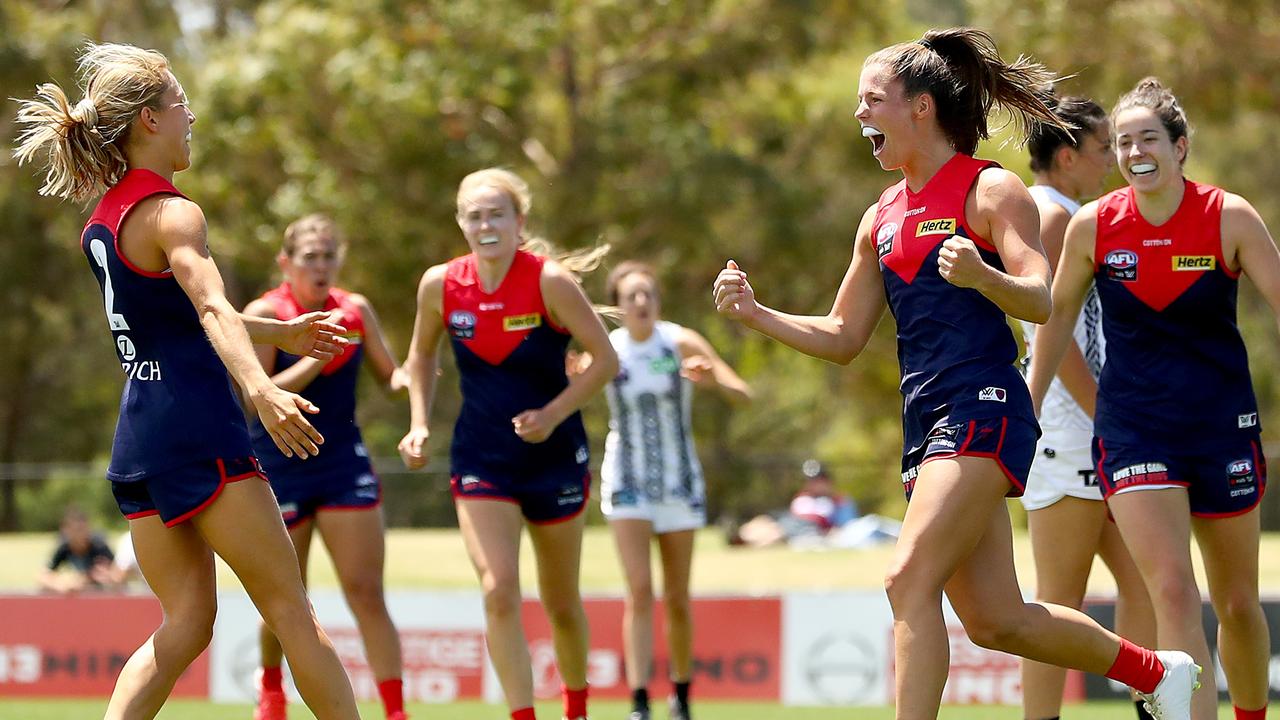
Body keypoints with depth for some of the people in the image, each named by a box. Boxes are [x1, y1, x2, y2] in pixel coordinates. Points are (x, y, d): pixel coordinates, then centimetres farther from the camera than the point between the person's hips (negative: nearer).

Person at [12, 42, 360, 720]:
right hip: (196, 434, -8)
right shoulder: (169, 212, -11)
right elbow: (212, 311, -30)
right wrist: (262, 390, -45)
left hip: (138, 440, 8)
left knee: (186, 620, 7)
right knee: (290, 608, 0)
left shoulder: (100, 221, 16)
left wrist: (281, 333, 40)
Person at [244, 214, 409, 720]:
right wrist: (320, 354, -26)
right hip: (280, 471, -2)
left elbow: (391, 377, 12)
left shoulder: (356, 311, 3)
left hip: (344, 468, 2)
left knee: (366, 593, -7)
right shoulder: (265, 314, -9)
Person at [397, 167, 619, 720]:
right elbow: (421, 355, 12)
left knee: (560, 604, 11)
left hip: (554, 457, -1)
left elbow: (606, 359, -11)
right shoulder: (440, 284, -6)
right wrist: (419, 424, 1)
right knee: (499, 592, -18)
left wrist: (552, 414, -20)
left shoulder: (550, 281, -16)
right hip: (481, 461, 1)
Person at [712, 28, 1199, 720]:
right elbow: (843, 337, 21)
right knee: (996, 621, 7)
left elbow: (1039, 302, -14)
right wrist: (753, 313, 8)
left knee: (909, 579, -22)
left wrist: (980, 275, -34)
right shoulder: (881, 218, 18)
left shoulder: (989, 190, -4)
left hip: (983, 410, -8)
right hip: (927, 425, 8)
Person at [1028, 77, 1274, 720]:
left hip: (1222, 426, 1)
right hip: (1132, 432, -1)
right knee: (1173, 593, -19)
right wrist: (1029, 404, 13)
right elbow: (1058, 312, 11)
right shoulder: (1092, 226, -4)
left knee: (1238, 605, 11)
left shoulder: (1230, 218, -8)